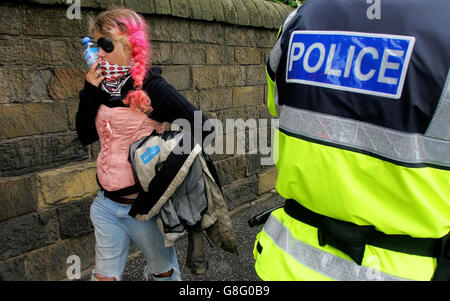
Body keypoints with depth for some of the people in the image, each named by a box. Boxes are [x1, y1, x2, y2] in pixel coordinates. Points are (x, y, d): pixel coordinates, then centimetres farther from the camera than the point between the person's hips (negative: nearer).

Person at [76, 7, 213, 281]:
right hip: (106, 204, 6)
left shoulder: (151, 87, -16)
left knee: (164, 273, 17)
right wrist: (90, 91, -6)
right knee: (105, 275, 19)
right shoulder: (105, 86, 2)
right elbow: (86, 136, 5)